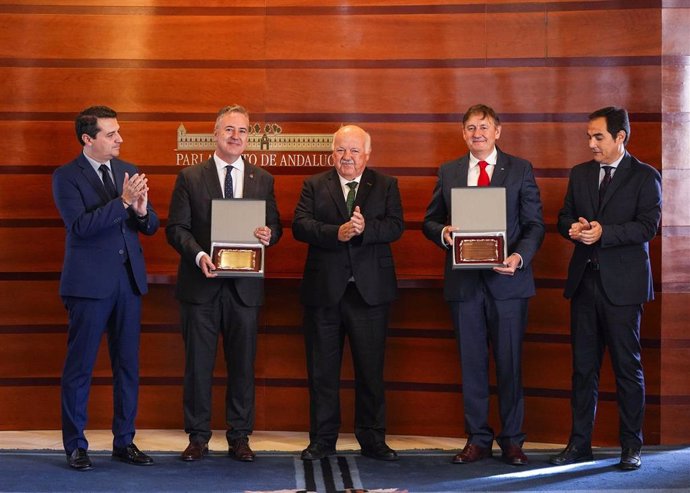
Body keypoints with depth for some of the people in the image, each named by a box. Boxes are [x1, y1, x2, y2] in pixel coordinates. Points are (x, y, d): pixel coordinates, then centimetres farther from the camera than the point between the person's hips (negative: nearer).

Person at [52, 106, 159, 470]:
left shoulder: (127, 171, 10)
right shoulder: (66, 176, -6)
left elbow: (150, 227, 10)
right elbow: (80, 225, -19)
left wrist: (142, 211, -13)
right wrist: (123, 201, -25)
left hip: (128, 281, 5)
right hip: (89, 284, -5)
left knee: (128, 365, 10)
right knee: (79, 367, 2)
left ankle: (124, 442, 20)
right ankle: (75, 446, 12)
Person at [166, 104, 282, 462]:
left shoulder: (262, 180, 10)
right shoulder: (190, 178, 3)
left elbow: (274, 225, 11)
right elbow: (176, 227, -1)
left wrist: (269, 234, -13)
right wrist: (198, 255, -18)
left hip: (245, 286, 2)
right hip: (201, 284, -2)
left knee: (243, 364, 6)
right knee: (198, 363, 4)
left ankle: (239, 437, 16)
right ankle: (198, 436, 14)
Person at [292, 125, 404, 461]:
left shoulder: (385, 186, 7)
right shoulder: (314, 186, 6)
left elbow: (395, 227, -6)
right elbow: (300, 226, -8)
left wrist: (365, 228, -24)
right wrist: (337, 233, -23)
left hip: (370, 291, 0)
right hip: (324, 291, 0)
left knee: (371, 369, 6)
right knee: (322, 370, 7)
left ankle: (372, 439, 18)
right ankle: (322, 440, 17)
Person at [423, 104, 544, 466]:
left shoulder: (520, 170, 4)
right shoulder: (448, 172, 11)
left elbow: (534, 224, 0)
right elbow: (430, 221, 13)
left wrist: (519, 256, -18)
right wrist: (443, 232, -10)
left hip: (507, 278, -2)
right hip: (464, 282, 2)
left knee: (509, 362, 2)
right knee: (471, 363, 7)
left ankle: (512, 440, 13)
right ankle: (478, 439, 16)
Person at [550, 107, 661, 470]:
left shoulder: (645, 177, -2)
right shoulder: (579, 174, 13)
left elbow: (648, 225, -12)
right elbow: (564, 218, 15)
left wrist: (604, 232, -22)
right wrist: (573, 229, -9)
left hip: (622, 284, -5)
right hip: (584, 281, 5)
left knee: (627, 366, 1)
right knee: (583, 366, 8)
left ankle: (631, 446, 10)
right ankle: (580, 443, 15)